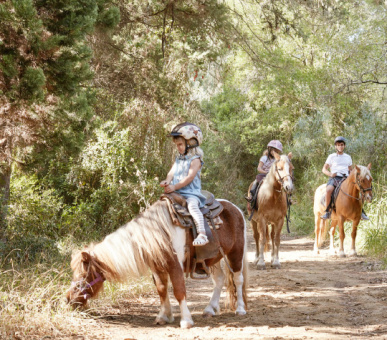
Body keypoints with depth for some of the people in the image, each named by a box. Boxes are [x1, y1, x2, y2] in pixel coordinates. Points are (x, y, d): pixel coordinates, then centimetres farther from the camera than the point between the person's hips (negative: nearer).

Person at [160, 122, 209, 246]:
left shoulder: (195, 160, -5)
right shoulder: (178, 159, 19)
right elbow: (172, 173, 12)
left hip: (191, 193, -9)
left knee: (192, 205, -34)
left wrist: (175, 187, -23)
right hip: (176, 193, 9)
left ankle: (202, 234, -44)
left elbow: (190, 177, -15)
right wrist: (167, 181, -12)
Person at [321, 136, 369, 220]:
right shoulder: (332, 157, 9)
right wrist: (330, 174, -12)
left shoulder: (348, 157, 19)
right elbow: (324, 169, 8)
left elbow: (350, 170, 27)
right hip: (334, 178, -3)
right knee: (329, 190, -36)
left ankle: (360, 212, -9)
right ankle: (327, 212, -27)